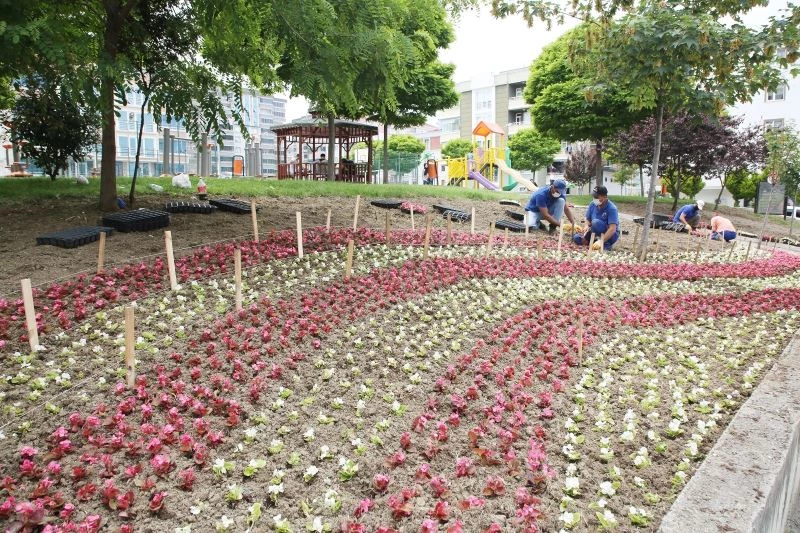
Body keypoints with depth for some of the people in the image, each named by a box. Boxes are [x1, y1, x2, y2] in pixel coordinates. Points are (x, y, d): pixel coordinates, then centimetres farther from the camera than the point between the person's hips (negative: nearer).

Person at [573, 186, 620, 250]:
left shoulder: (612, 208, -24)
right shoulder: (593, 204, -4)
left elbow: (613, 229, -33)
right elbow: (588, 219, 6)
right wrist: (587, 226, -19)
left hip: (610, 235, -6)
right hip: (596, 234, 6)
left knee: (596, 222, -33)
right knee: (577, 238, -12)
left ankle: (605, 244, -20)